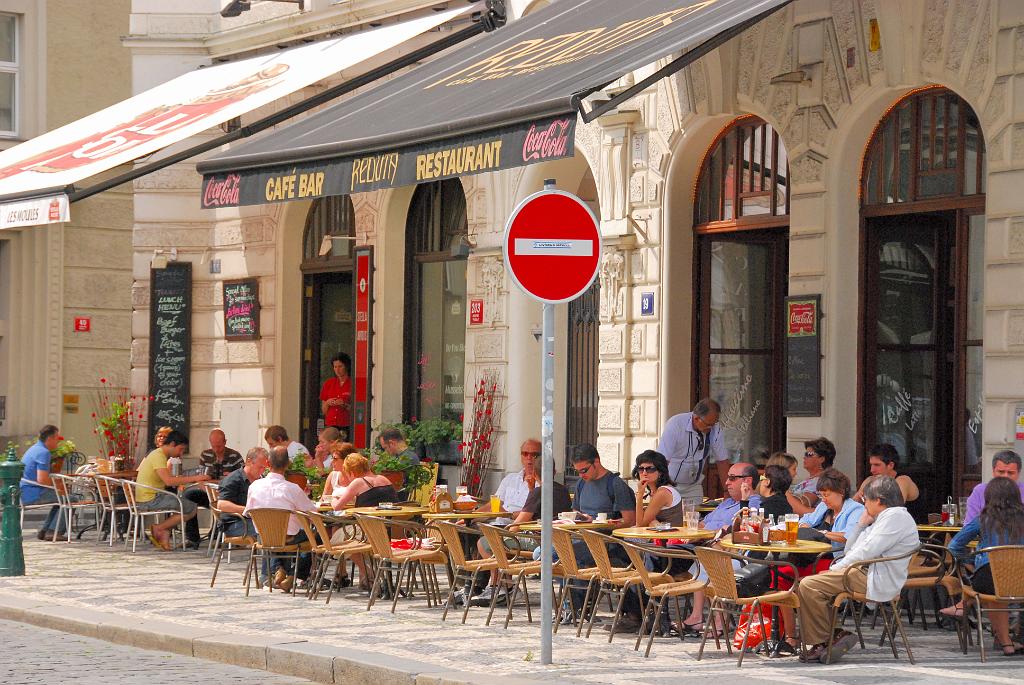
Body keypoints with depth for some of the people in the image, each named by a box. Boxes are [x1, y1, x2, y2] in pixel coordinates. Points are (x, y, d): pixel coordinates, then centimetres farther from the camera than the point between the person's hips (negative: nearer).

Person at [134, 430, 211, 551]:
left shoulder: (157, 454, 19)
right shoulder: (159, 456, -14)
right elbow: (168, 481, -27)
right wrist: (194, 478, -24)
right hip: (150, 499, -10)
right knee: (191, 509, -10)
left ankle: (165, 532, 8)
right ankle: (158, 529, -5)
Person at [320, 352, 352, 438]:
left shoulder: (352, 384, 2)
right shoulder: (328, 383, 13)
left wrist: (344, 405, -13)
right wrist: (327, 403, -2)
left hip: (346, 426, -3)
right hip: (331, 425, 3)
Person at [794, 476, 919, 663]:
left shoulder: (896, 516, -9)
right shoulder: (884, 518, 25)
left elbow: (866, 552, -17)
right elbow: (850, 549, 28)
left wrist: (835, 569, -11)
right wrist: (862, 524, 15)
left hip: (877, 584, -11)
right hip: (867, 574, 11)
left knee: (809, 586, -20)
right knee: (807, 583, 11)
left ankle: (820, 642, -11)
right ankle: (831, 636, -1)